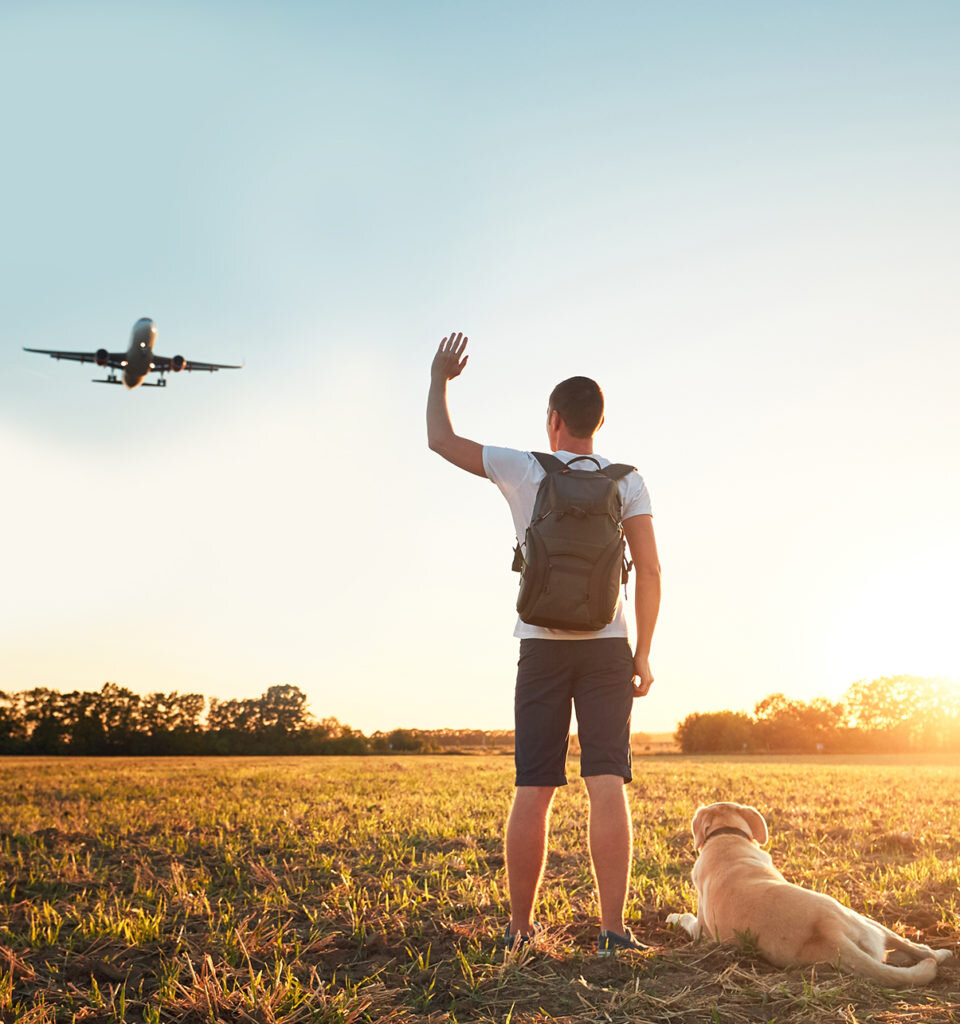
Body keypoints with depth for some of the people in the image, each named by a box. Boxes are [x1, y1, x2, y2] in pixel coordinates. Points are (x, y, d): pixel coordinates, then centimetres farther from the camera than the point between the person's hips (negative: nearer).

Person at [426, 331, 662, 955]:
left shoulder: (524, 471, 1)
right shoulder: (627, 481, 4)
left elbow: (442, 441, 12)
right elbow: (649, 570, -3)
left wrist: (440, 378, 26)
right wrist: (644, 654, 1)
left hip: (543, 647, 0)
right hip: (607, 646, 0)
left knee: (534, 792, 5)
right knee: (608, 786, -3)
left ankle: (520, 928, 13)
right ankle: (614, 928, -5)